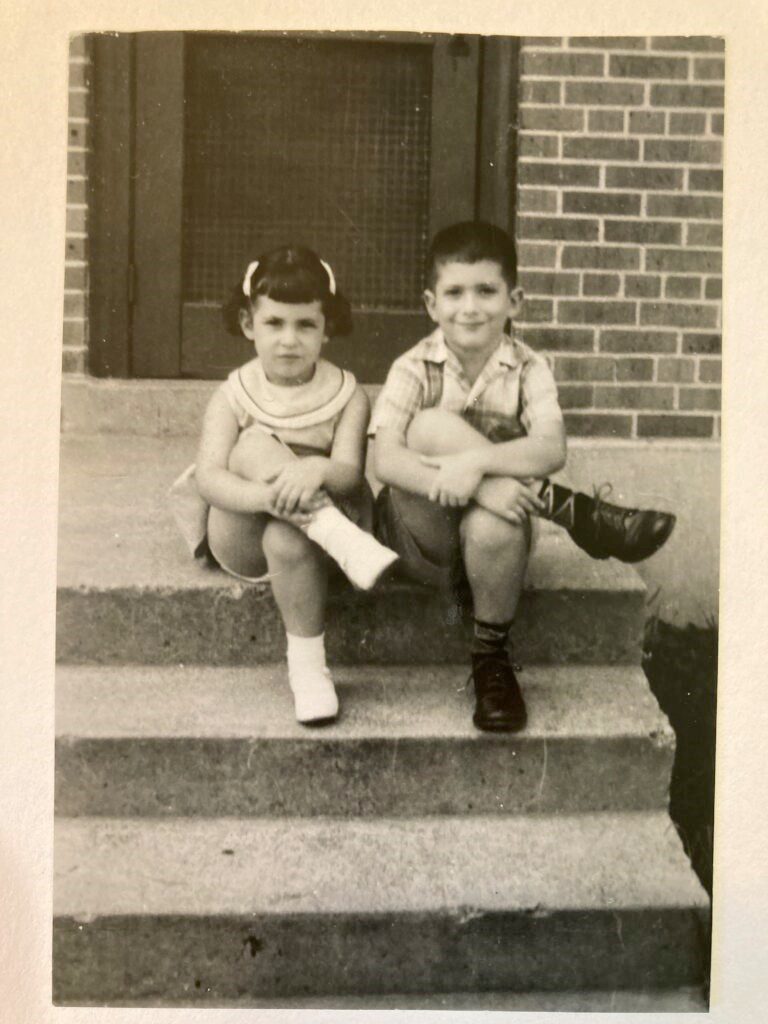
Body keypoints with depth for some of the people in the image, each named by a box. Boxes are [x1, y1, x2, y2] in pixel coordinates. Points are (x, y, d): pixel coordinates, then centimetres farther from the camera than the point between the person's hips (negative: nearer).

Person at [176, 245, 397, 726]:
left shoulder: (347, 395, -1)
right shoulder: (232, 397, -2)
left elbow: (349, 472, -16)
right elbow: (209, 476, -17)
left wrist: (316, 470, -43)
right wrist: (266, 494, -39)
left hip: (303, 530, -1)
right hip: (241, 539, 1)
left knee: (286, 538, -39)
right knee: (255, 445, -27)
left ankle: (308, 664, -27)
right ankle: (343, 540, -37)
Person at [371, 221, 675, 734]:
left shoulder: (527, 369, -2)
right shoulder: (414, 369, -3)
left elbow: (551, 450, -18)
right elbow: (386, 460, -17)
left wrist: (475, 462, -33)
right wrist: (450, 480, -34)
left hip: (492, 523, 0)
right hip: (423, 535, 0)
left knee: (492, 527, -38)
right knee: (432, 426, -26)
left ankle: (492, 658, -9)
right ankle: (580, 514, -26)